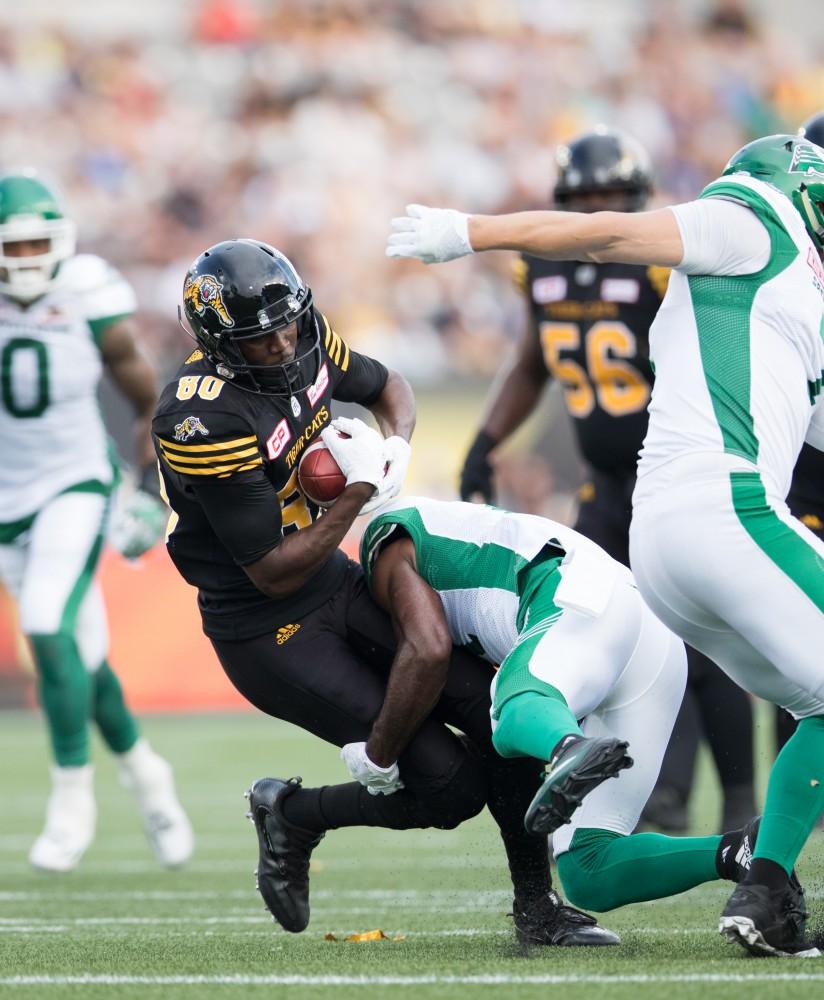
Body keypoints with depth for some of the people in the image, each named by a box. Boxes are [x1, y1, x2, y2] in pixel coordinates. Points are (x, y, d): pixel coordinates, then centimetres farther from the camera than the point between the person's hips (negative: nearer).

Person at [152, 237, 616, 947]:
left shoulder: (307, 342, -4)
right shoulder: (206, 423, -27)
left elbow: (388, 388, 19)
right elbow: (274, 575, -21)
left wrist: (395, 448, -2)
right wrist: (358, 491, -25)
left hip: (337, 584, 8)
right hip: (265, 631, -8)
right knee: (450, 785, -14)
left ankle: (538, 908, 7)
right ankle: (294, 817, 12)